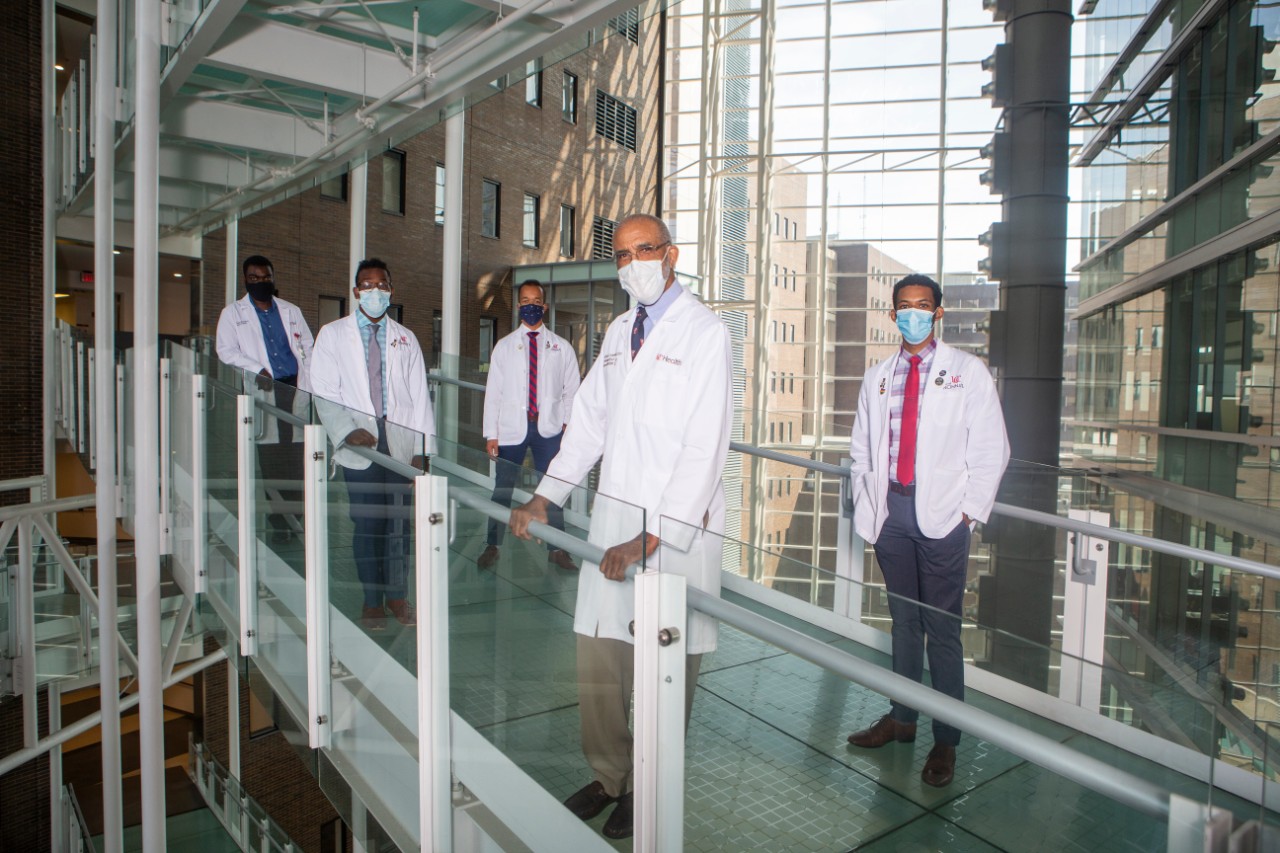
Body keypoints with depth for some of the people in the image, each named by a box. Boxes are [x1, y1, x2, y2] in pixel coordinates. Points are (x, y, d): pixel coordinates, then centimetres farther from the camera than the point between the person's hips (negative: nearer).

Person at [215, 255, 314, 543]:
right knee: (271, 459, -4)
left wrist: (309, 385, 3)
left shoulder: (291, 311, 20)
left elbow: (308, 347, 16)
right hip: (265, 391, -2)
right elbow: (226, 351, 0)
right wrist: (257, 371, -14)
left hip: (296, 388, 2)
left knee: (295, 457, -2)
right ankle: (278, 523, 3)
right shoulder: (232, 313, 12)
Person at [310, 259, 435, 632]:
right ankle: (372, 600, 13)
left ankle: (396, 594, 17)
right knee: (367, 523, 0)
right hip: (359, 446, -1)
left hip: (401, 443, 2)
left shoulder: (405, 339, 14)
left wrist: (422, 450, -2)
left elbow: (420, 396, 8)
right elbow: (324, 392, 1)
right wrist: (347, 431, -15)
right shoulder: (332, 335, 9)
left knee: (399, 520, 2)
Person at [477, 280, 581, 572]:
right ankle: (492, 546, 21)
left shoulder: (562, 347, 9)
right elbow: (493, 392, 5)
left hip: (549, 430, 0)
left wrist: (567, 421, -5)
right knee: (502, 490, 5)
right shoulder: (504, 347, 8)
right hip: (511, 429, 0)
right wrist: (491, 434, -1)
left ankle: (557, 549, 14)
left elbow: (571, 390, 9)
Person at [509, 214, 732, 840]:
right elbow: (589, 418, 18)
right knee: (598, 653, 10)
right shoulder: (618, 331, 16)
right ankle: (608, 776, 31)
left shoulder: (704, 332, -7)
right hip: (613, 517, 6)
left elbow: (704, 448, -14)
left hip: (677, 528, -6)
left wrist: (649, 539, -18)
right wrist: (543, 498, 9)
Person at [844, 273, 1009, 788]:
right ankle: (901, 718, 28)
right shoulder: (877, 379, 13)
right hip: (891, 510, 4)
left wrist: (969, 510, -7)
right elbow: (861, 450, 16)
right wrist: (867, 507, 6)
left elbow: (991, 450, 0)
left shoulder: (968, 373, 3)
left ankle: (946, 740, 13)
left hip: (942, 513, -3)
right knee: (903, 620, 14)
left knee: (941, 629, 0)